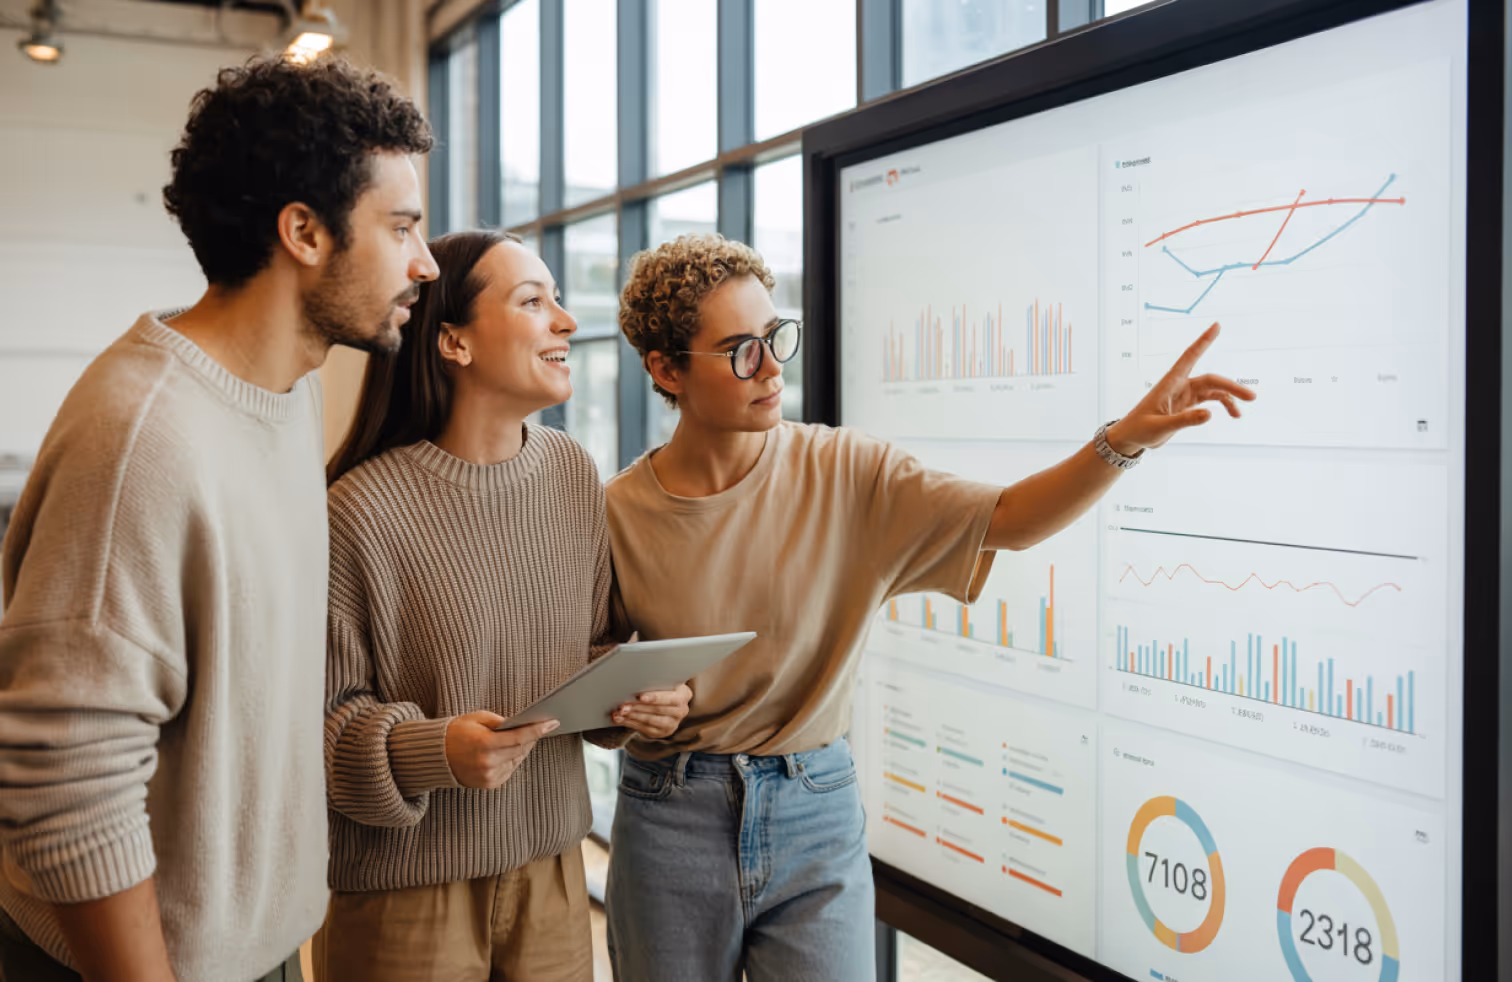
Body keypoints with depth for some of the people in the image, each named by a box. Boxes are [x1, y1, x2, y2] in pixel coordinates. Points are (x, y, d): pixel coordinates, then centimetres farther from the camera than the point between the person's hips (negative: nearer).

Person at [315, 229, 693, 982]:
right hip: (407, 886, -5)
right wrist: (430, 751, -28)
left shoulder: (575, 473, 0)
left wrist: (639, 696, -8)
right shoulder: (362, 510, -19)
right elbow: (318, 715, -12)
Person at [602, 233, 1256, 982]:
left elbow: (1005, 521, -12)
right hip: (672, 816, 0)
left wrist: (1123, 439, -24)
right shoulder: (618, 514, -8)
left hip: (815, 809, 0)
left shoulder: (845, 473, -7)